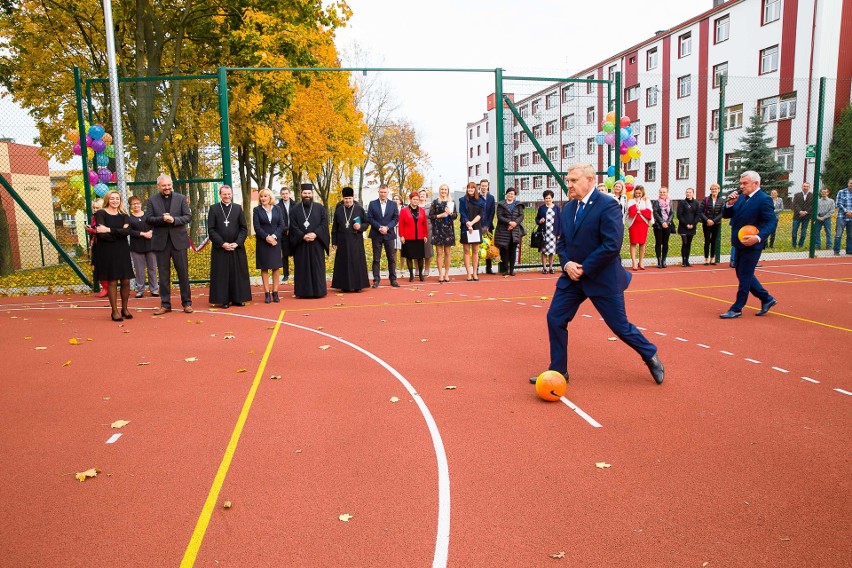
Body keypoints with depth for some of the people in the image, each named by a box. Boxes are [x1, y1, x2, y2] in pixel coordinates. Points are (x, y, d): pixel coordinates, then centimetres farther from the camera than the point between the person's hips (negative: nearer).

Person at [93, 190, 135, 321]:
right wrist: (119, 232, -10)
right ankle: (114, 311, 8)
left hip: (122, 251, 3)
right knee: (112, 282, -1)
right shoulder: (100, 214, -1)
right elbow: (101, 235, -13)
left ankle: (124, 309, 18)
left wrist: (109, 230, -18)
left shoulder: (124, 215, 10)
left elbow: (127, 231, -10)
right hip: (107, 252, -3)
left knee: (126, 281, 2)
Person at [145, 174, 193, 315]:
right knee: (163, 274, 6)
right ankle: (165, 304, 13)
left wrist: (173, 220, -16)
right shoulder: (152, 200, 6)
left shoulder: (181, 198, 5)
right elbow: (148, 219, -1)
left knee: (183, 272, 3)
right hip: (161, 241, 1)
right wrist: (162, 219, -17)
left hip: (178, 240, -1)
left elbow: (188, 216, -1)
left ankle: (187, 302, 11)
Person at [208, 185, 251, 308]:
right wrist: (222, 243, -11)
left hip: (237, 247, 2)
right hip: (220, 248, -2)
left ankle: (238, 298, 13)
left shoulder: (238, 208, 7)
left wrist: (237, 243, -8)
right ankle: (224, 300, 7)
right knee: (222, 275, 1)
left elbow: (244, 228, 5)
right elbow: (211, 229, -2)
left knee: (238, 274, 5)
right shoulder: (214, 208, 2)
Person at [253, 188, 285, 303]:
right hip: (262, 242, -1)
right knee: (264, 268, 1)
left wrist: (274, 236, -13)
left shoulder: (277, 209, 7)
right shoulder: (257, 210, 2)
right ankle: (267, 294, 3)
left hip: (275, 242, 2)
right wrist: (267, 237, -15)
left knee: (276, 268, 3)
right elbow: (257, 227, -5)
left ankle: (275, 293, 7)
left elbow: (281, 225, 1)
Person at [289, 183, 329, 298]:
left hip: (316, 243, 0)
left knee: (317, 267, 2)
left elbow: (324, 223, -1)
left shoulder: (319, 208, 7)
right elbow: (293, 226, -1)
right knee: (302, 268, 2)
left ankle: (318, 291, 9)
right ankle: (303, 292, 7)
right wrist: (303, 236, -15)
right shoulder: (295, 209, 6)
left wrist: (315, 234, -15)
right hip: (300, 243, 0)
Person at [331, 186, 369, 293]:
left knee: (357, 262, 0)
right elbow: (334, 227, 7)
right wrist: (334, 242, 4)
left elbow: (366, 223, 6)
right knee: (343, 263, 4)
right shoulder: (339, 210, 5)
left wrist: (360, 226, -15)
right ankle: (345, 286, 11)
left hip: (356, 241, -1)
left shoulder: (359, 209, 0)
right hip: (343, 241, 2)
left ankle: (358, 285, 7)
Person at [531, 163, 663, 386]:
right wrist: (567, 263, -7)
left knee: (620, 325, 5)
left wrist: (584, 268, -19)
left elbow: (612, 245, -22)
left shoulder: (608, 206, -15)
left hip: (603, 279, -6)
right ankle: (558, 371, 16)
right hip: (572, 276, 7)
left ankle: (651, 356, 33)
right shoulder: (568, 208, 8)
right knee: (555, 318, 1)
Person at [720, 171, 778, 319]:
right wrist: (730, 204, -10)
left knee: (744, 276, -1)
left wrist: (758, 237, -30)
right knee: (742, 274, 17)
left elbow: (771, 221, -18)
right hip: (740, 244, 8)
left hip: (752, 245, -8)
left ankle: (736, 309, 8)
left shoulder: (764, 199, -14)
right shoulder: (741, 198, 9)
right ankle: (766, 299, 31)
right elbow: (726, 215, 10)